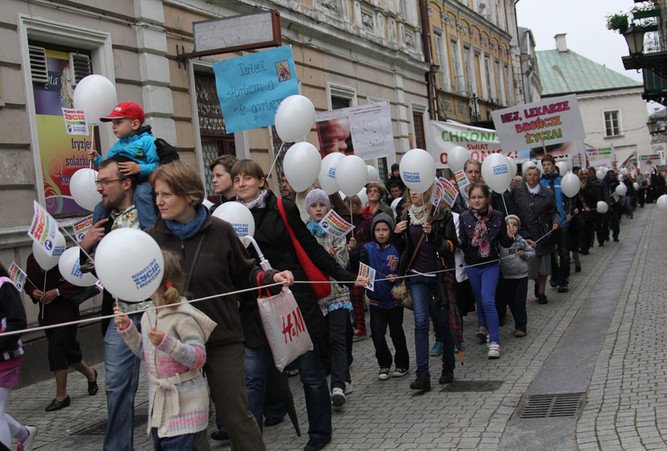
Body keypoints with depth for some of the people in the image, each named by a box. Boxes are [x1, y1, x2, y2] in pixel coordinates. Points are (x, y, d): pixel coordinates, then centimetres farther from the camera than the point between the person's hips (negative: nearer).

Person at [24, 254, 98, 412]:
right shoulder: (32, 259, 7)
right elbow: (28, 282, 15)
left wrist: (58, 291, -22)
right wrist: (33, 291, -7)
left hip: (65, 311, -7)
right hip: (46, 314, 7)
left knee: (57, 349, -12)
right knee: (67, 350, 16)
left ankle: (61, 396, 0)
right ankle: (90, 374, 42)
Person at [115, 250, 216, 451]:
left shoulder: (183, 316, -18)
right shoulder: (149, 315, 7)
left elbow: (199, 358, -21)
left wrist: (167, 343, -32)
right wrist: (127, 329, 7)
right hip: (159, 402, 9)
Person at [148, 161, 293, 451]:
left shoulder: (220, 231, -6)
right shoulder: (155, 237, 0)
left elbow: (244, 274, 4)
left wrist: (270, 277, -13)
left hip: (222, 340, -3)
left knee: (236, 416, 0)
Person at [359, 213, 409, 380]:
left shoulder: (397, 249, -5)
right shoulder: (367, 249, -1)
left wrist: (396, 277, -19)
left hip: (394, 298, -1)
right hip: (376, 299, 1)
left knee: (396, 332, 8)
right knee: (377, 332, -3)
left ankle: (402, 363, 25)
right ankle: (384, 365, 14)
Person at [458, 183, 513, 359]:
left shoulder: (497, 217, -8)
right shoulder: (465, 217, -7)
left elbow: (505, 243, -2)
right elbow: (462, 243, -7)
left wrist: (511, 237, -22)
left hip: (491, 265, -2)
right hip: (472, 265, 2)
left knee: (488, 300, -14)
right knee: (480, 299, 17)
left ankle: (494, 342, -9)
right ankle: (484, 327, 45)